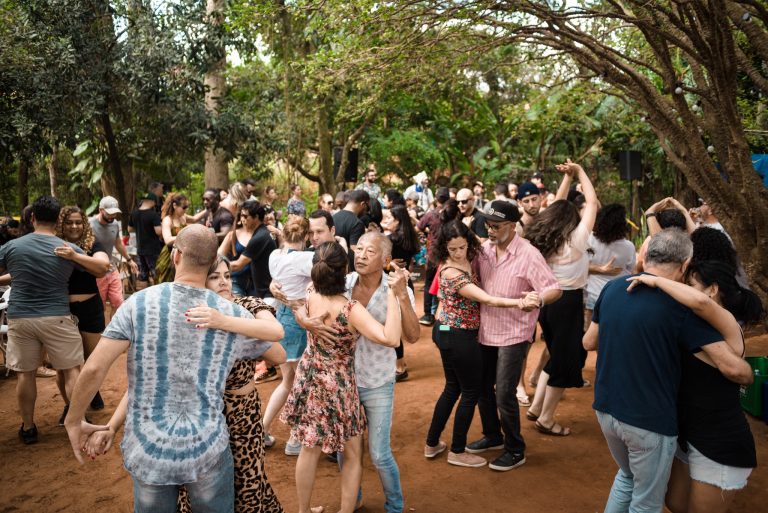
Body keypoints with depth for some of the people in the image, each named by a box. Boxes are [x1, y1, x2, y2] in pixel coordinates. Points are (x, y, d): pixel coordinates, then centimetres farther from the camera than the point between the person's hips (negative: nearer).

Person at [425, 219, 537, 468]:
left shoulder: (465, 261, 1)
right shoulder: (452, 273, -26)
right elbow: (488, 300, -33)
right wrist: (521, 302, -41)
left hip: (446, 333, 9)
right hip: (459, 337, -9)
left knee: (452, 388, 20)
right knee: (471, 392, 6)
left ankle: (432, 444, 31)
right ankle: (457, 452, 20)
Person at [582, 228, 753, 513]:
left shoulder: (612, 289, -1)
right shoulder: (680, 305, -17)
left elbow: (589, 342, 10)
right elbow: (733, 368, -20)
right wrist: (748, 376, 2)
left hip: (606, 408, 6)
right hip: (649, 421, -6)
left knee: (627, 476, 30)